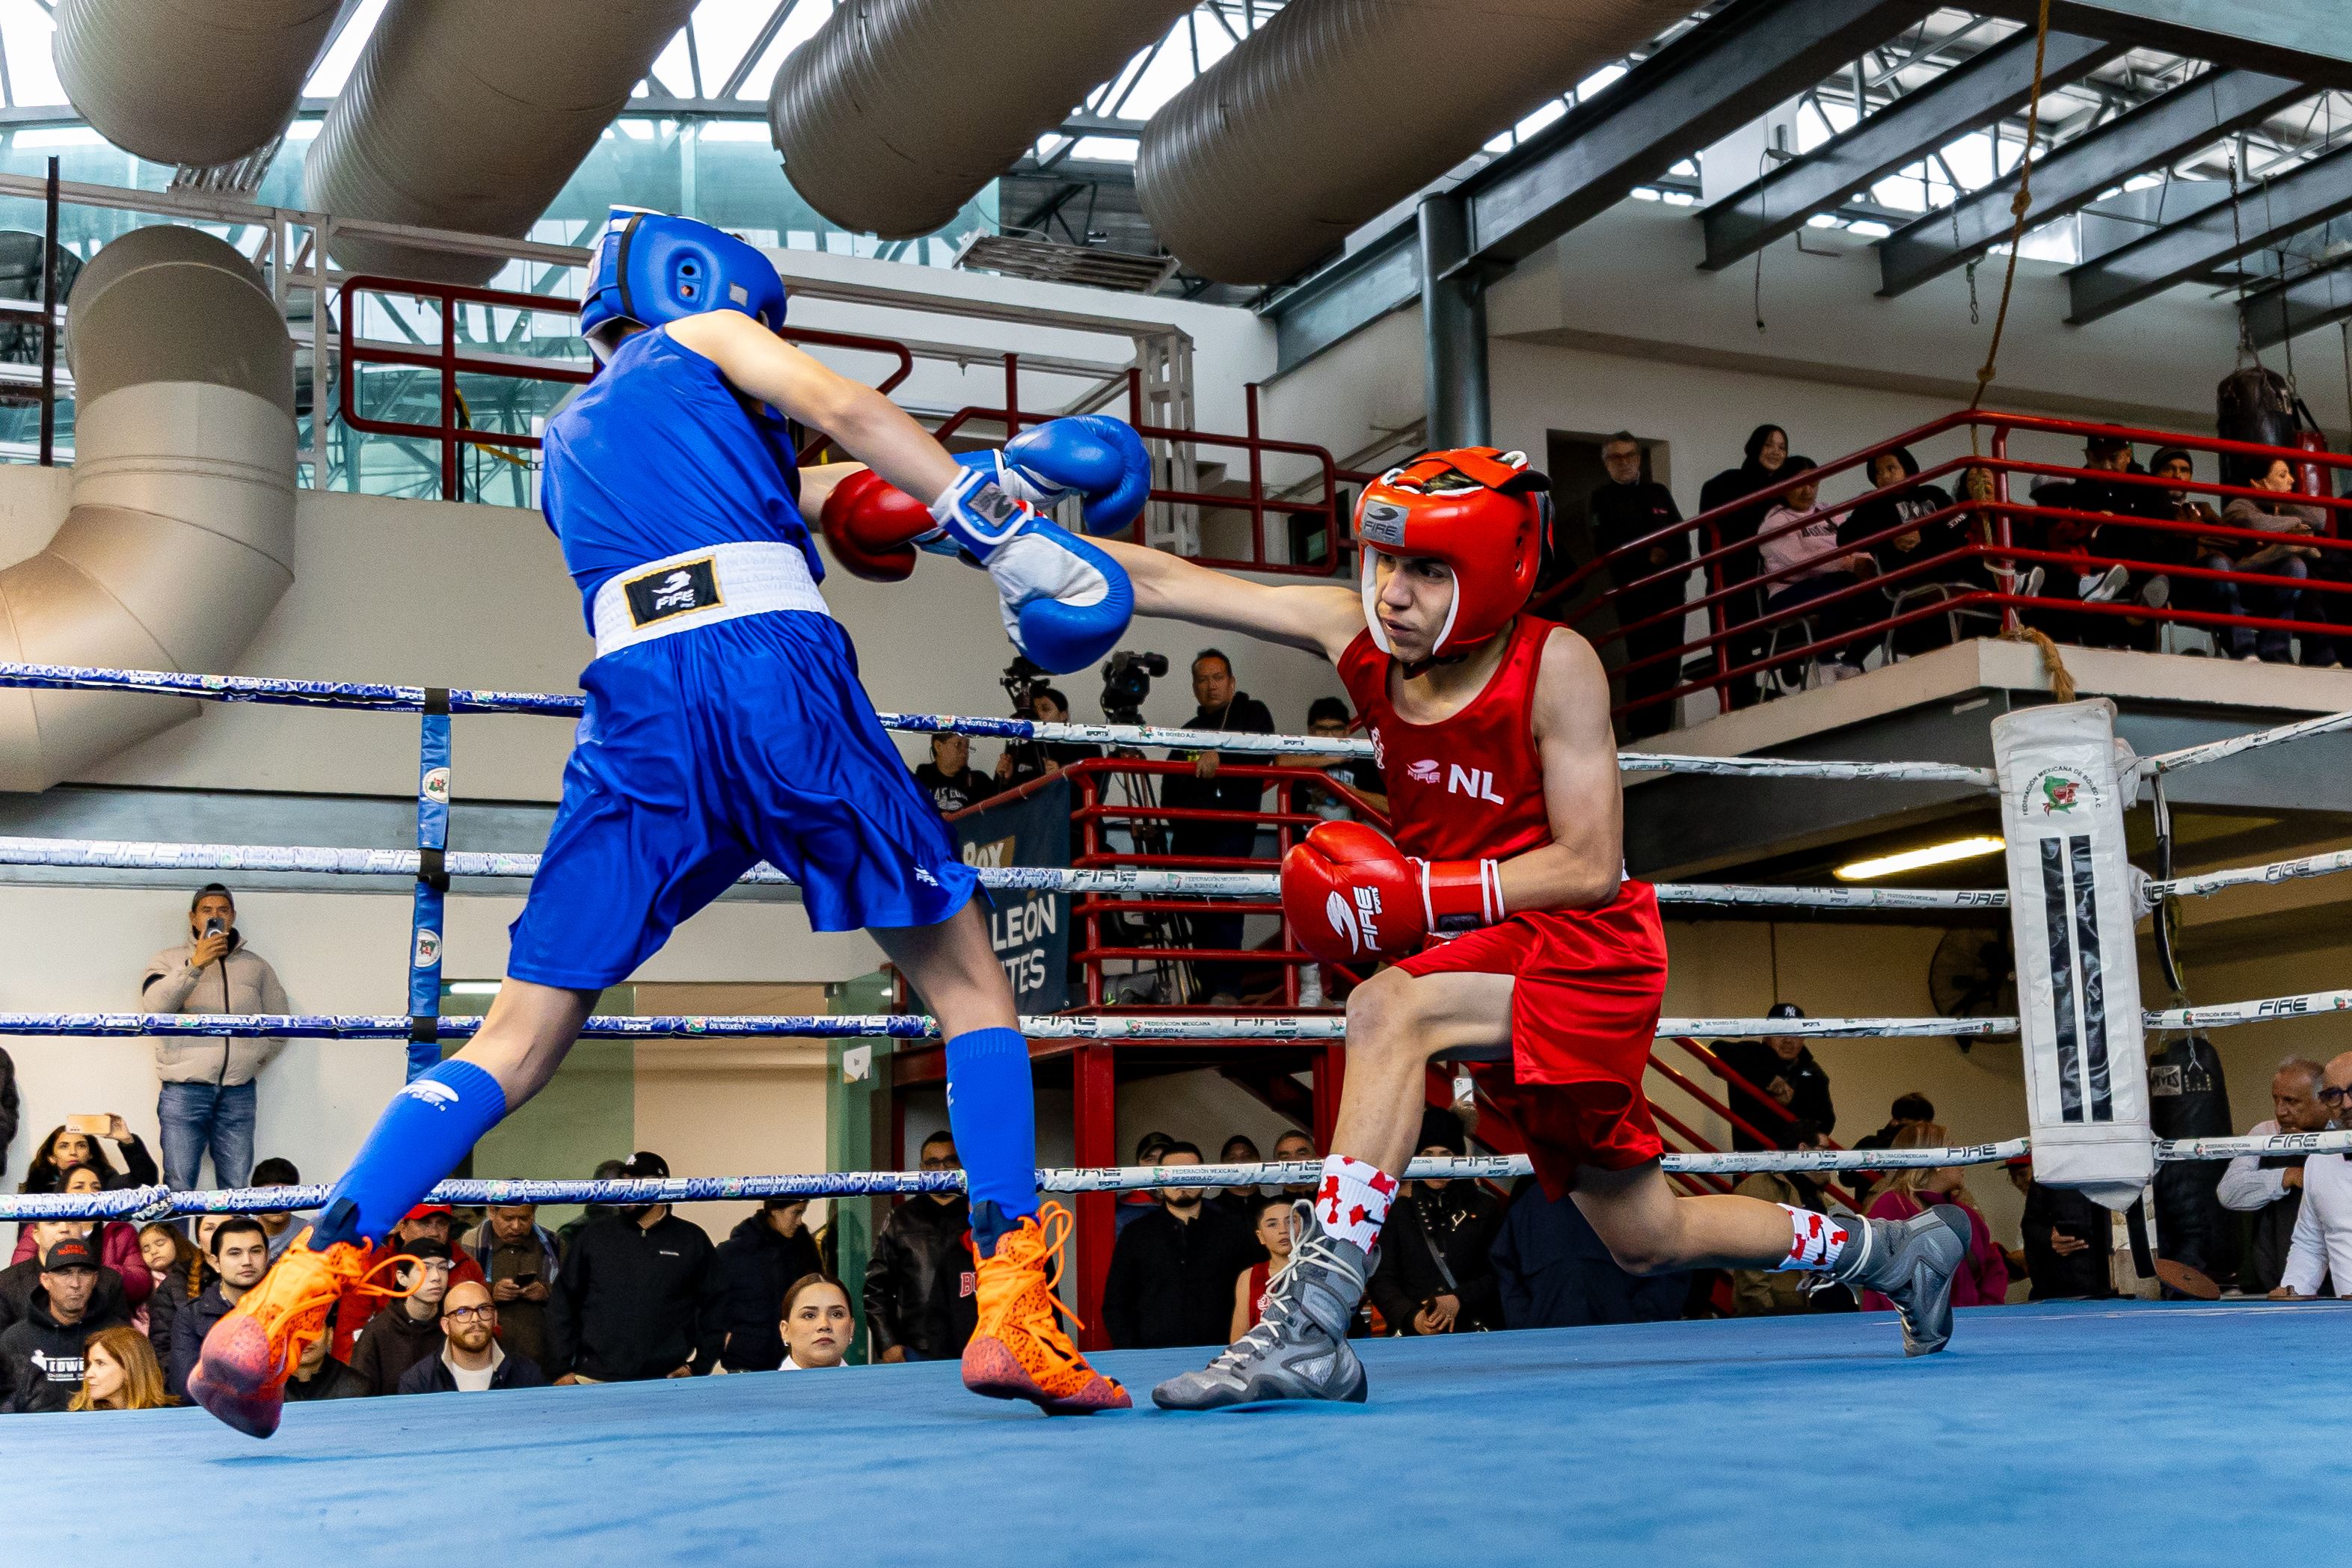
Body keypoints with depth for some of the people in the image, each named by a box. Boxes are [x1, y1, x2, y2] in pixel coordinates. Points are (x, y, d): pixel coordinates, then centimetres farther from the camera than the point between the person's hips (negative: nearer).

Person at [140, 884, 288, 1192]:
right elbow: (155, 1004, -11)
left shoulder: (257, 966, 17)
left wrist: (253, 1061, 7)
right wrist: (195, 965, -21)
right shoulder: (169, 960, 9)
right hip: (184, 1089, -2)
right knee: (179, 1185, -7)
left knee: (237, 1184, 1)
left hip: (239, 1093, 2)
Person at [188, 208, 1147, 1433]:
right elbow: (847, 414, 2)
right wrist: (995, 525, -1)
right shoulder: (703, 334, 21)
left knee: (518, 1041, 7)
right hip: (779, 666, -4)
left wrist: (985, 477, 27)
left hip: (639, 705, 4)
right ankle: (1014, 1316, -2)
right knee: (967, 982, 8)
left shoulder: (568, 439, 35)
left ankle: (288, 1300, -5)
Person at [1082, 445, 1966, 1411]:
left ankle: (1311, 1321, -34)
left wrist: (1427, 892, -25)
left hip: (1583, 948, -7)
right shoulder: (1357, 634, -4)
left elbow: (1591, 866, -18)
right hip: (1498, 966, 7)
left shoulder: (1554, 664, -18)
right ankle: (1902, 1252, 40)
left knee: (1389, 1010, -34)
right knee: (1649, 1240, 18)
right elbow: (1161, 584, -6)